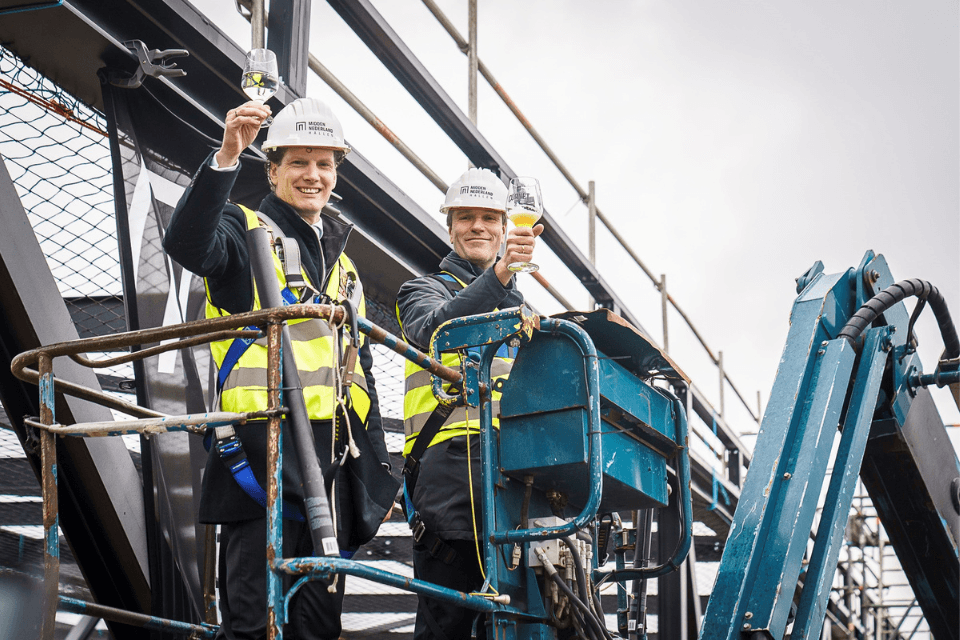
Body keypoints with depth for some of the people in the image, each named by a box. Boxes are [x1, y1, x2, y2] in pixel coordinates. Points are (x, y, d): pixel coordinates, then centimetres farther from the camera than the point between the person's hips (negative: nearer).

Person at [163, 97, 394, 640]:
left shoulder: (342, 262, 24)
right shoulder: (247, 231, 5)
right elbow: (189, 245, -20)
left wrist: (378, 468, 19)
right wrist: (227, 156, -32)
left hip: (333, 461, 6)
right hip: (263, 451, -6)